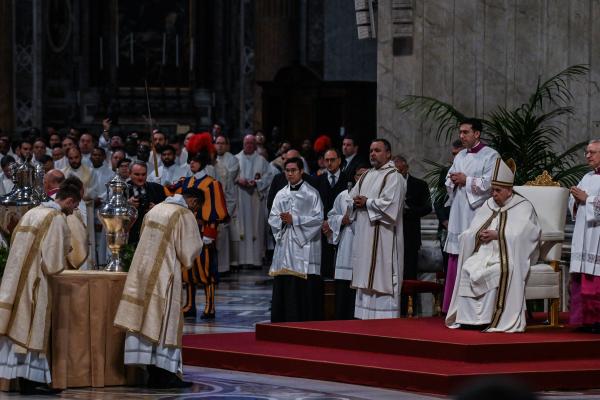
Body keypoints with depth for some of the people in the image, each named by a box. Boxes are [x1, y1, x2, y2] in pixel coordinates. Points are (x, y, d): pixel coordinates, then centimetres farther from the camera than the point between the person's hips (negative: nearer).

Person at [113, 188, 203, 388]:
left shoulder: (156, 209, 13)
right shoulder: (185, 215, -9)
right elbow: (189, 251, -8)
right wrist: (185, 262, 13)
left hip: (142, 272, 7)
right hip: (164, 276, -7)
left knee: (147, 320, 6)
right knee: (166, 322, -2)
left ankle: (153, 373, 8)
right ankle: (164, 373, -3)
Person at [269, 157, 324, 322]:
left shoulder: (311, 193, 2)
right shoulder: (281, 194, 16)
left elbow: (318, 219, -6)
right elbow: (272, 218, 12)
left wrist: (294, 219, -12)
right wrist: (282, 220, -10)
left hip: (304, 246, -4)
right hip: (284, 246, 4)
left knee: (305, 288, -9)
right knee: (283, 287, 1)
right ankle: (282, 324, 4)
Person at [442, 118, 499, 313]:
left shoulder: (490, 156, -4)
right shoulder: (460, 156, 19)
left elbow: (489, 183, -14)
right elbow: (449, 181, 20)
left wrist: (466, 180, -8)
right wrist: (454, 181, -2)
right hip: (459, 215, 7)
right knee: (457, 262, 5)